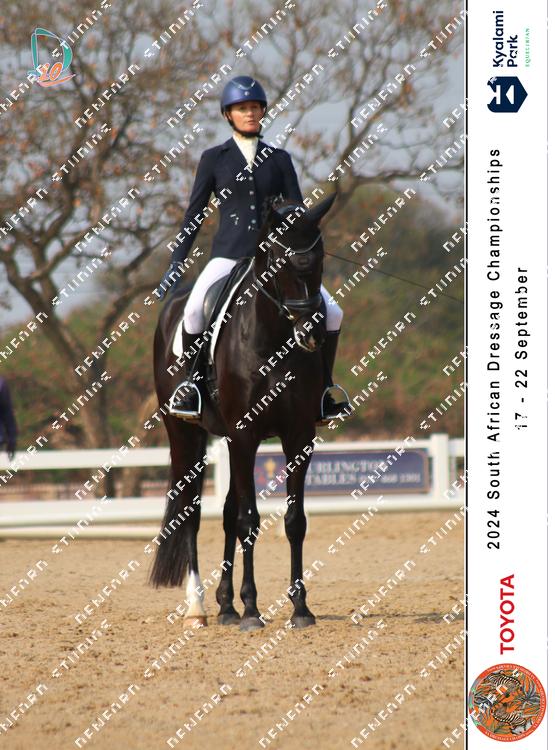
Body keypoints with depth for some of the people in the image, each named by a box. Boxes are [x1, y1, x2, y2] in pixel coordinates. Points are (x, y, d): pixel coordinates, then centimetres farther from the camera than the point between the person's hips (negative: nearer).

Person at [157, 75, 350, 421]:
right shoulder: (214, 159, 6)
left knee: (332, 313, -14)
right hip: (229, 256, -2)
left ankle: (322, 391, 3)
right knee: (194, 309, -31)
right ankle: (189, 383, -12)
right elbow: (194, 215, 9)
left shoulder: (279, 159, 10)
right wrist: (175, 266, 5)